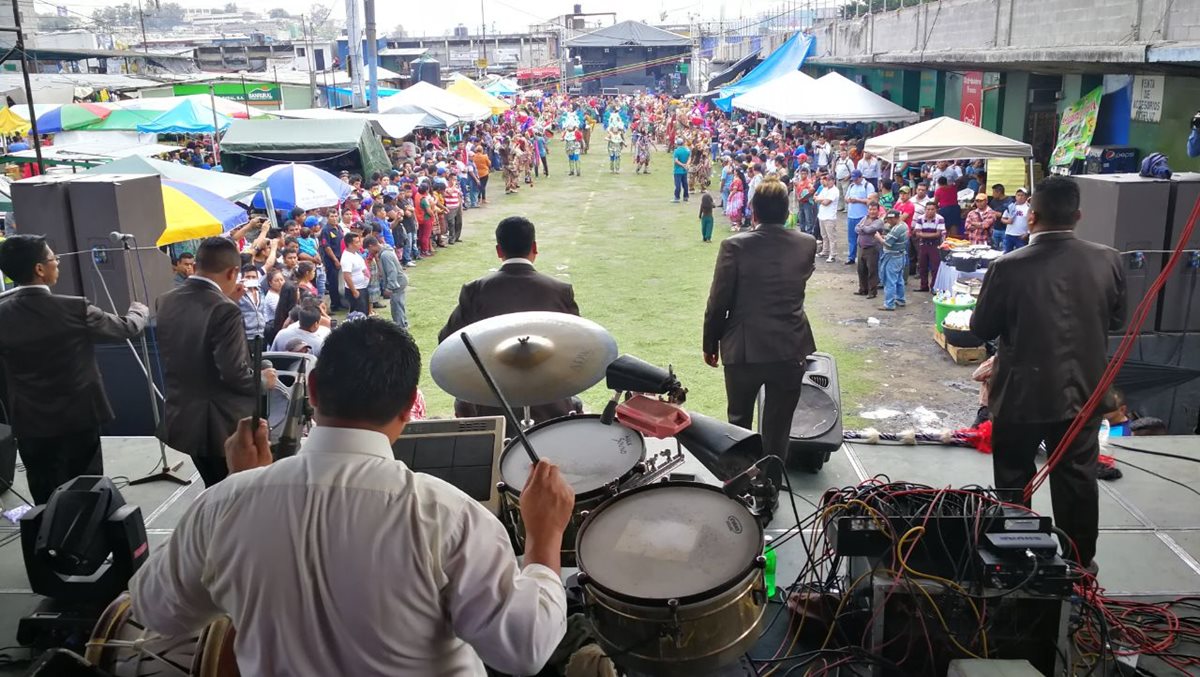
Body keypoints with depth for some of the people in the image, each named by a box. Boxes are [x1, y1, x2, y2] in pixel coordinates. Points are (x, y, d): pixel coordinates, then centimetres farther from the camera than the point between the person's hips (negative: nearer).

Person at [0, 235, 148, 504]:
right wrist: (139, 310, 21)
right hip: (77, 419, -3)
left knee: (45, 502, 12)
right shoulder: (73, 309, -15)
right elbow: (127, 327, -1)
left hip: (30, 424, 3)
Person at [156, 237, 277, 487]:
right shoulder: (224, 310, -22)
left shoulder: (166, 302, 1)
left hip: (182, 419, 7)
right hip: (222, 424, -7)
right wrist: (263, 380, -3)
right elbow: (234, 373, -23)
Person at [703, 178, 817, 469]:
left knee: (739, 423, 19)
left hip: (744, 349, -2)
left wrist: (710, 344, 4)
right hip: (790, 349, 2)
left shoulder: (735, 245, -13)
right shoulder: (807, 244, -4)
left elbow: (718, 301, -10)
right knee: (778, 430, 13)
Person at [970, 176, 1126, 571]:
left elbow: (981, 328, -9)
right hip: (1083, 391, 3)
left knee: (1014, 486, 14)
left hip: (1022, 394, -3)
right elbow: (1116, 320, 5)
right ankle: (1079, 563, 30)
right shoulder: (1108, 261, -9)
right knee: (1078, 480, 17)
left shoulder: (1009, 267, -20)